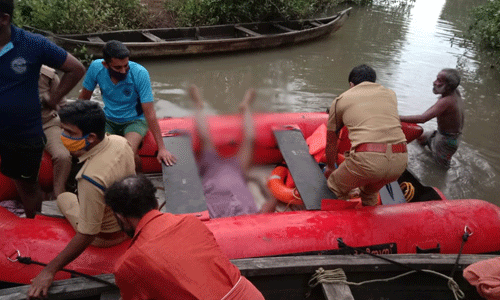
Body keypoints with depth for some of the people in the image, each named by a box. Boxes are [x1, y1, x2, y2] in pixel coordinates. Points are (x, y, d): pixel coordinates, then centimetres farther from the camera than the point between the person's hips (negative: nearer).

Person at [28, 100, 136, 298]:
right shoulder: (120, 141, -18)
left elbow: (87, 236, -33)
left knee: (64, 197, 19)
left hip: (107, 236, -6)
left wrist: (49, 271, -25)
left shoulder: (92, 178, -41)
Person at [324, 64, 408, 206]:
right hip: (400, 161, 5)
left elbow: (331, 142, 26)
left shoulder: (340, 100, 17)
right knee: (370, 192, 33)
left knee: (335, 189, 22)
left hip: (368, 159, -5)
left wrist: (330, 167, 43)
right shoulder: (390, 94, 26)